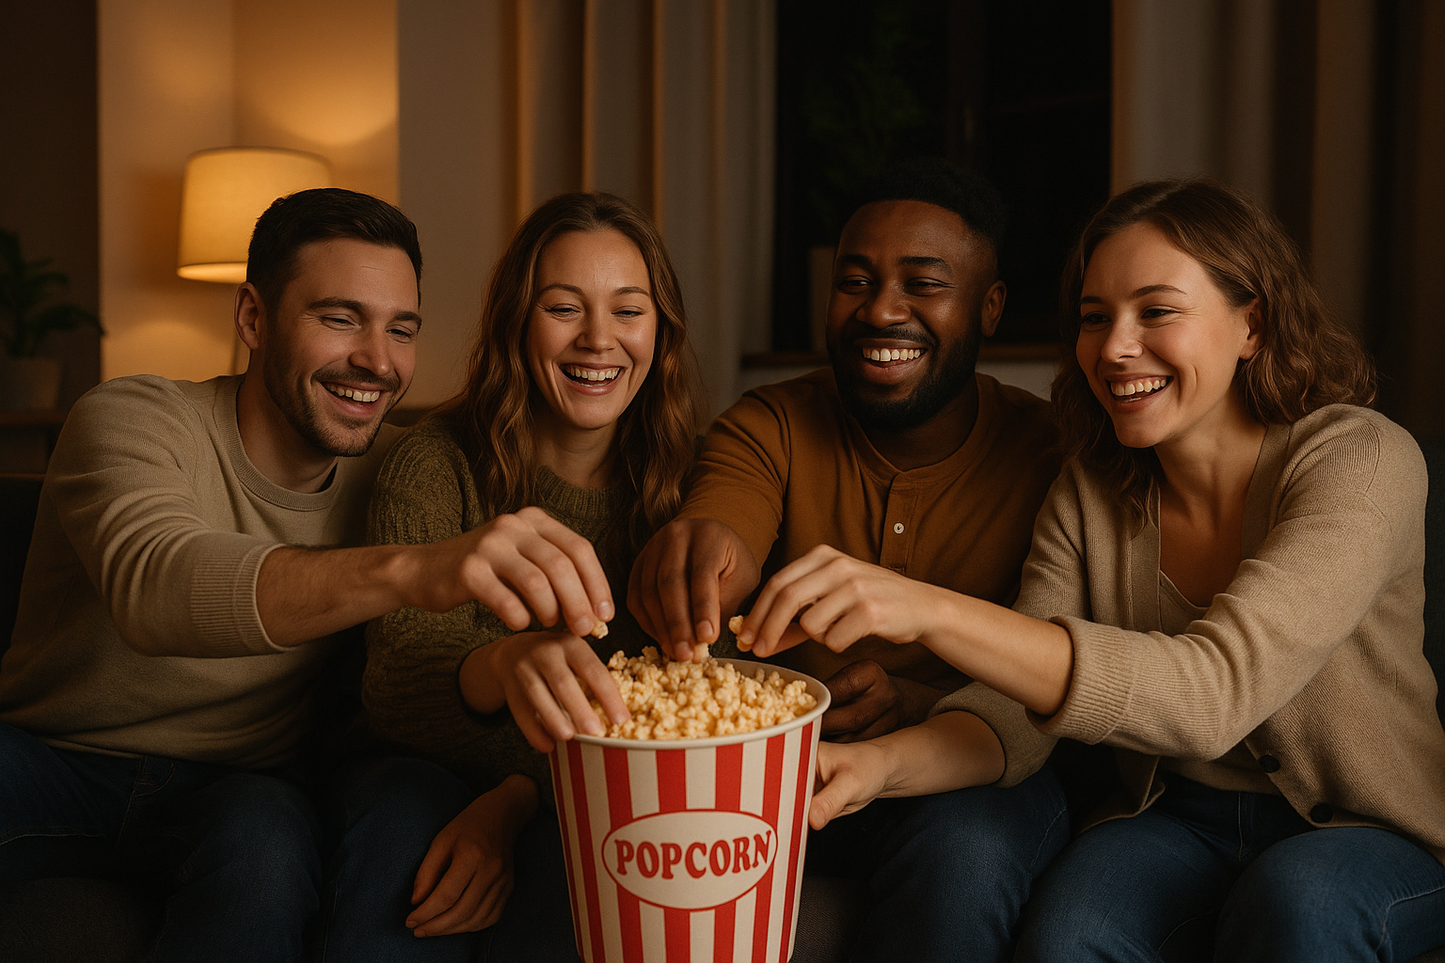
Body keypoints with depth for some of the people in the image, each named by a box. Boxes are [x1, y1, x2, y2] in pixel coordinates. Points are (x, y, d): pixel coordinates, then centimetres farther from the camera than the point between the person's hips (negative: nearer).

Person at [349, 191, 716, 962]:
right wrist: (504, 664, -43)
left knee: (578, 860, -32)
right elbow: (396, 673, -18)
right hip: (442, 773, -1)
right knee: (395, 832, -33)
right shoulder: (437, 464, -6)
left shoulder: (690, 478, -1)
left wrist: (516, 801, -23)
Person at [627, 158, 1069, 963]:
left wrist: (932, 701, -25)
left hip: (970, 778, -1)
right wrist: (696, 552, -45)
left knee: (967, 844, -34)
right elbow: (724, 540, -19)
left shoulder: (1048, 448, -4)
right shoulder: (770, 428, 1)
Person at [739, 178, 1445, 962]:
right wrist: (883, 762, -33)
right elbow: (1018, 707, -11)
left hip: (1379, 826, -2)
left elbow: (1212, 693, -35)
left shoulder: (1360, 459, -21)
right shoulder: (1090, 492, -4)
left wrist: (932, 609, -46)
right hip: (1182, 812, 2)